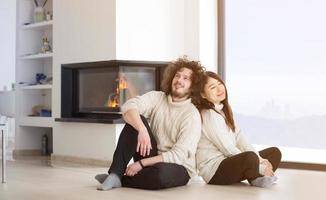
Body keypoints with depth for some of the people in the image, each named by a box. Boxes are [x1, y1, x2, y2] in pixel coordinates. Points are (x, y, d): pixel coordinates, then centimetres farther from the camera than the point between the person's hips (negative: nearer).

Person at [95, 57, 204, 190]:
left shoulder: (192, 115, -13)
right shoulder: (156, 97, 0)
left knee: (160, 173, -40)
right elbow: (128, 107, -19)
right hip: (152, 159, 4)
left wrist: (141, 164, -24)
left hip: (178, 168, -4)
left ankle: (122, 180, -13)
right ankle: (115, 174, -22)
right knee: (137, 121, -18)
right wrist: (142, 130, -37)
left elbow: (178, 155, -20)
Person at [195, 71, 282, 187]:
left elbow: (239, 138, 7)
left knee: (275, 152, 8)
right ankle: (255, 178, -5)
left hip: (228, 163, 10)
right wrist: (261, 167, -15)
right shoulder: (209, 115, -15)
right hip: (214, 171, -9)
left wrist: (260, 159, -7)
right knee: (250, 157, -36)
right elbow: (228, 149, -18)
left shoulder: (224, 110, 14)